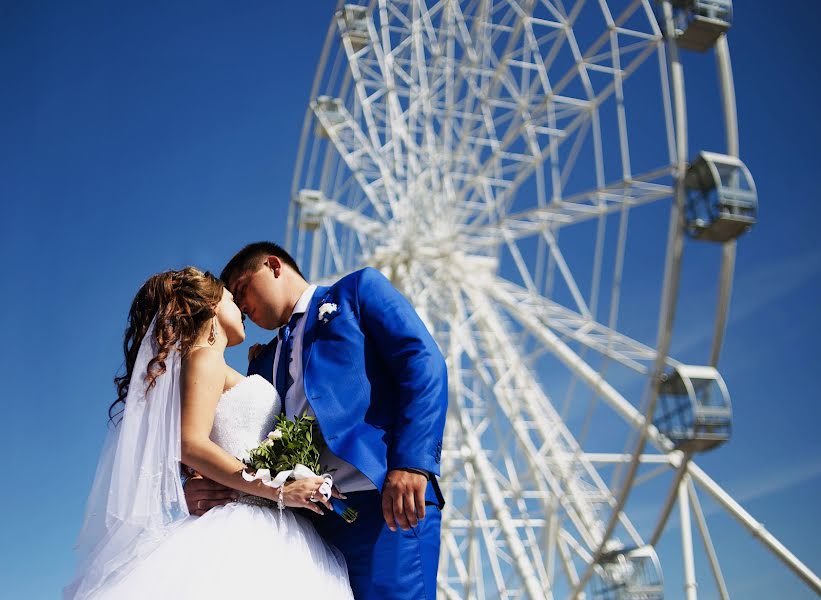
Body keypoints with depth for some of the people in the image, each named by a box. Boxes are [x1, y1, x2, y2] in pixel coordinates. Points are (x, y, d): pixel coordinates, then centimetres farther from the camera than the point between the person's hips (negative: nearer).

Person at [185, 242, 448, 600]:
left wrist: (411, 462, -16)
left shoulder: (358, 289, 12)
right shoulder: (262, 363, 28)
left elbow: (423, 362, -3)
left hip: (386, 502, -5)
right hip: (307, 522, 6)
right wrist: (205, 490, -1)